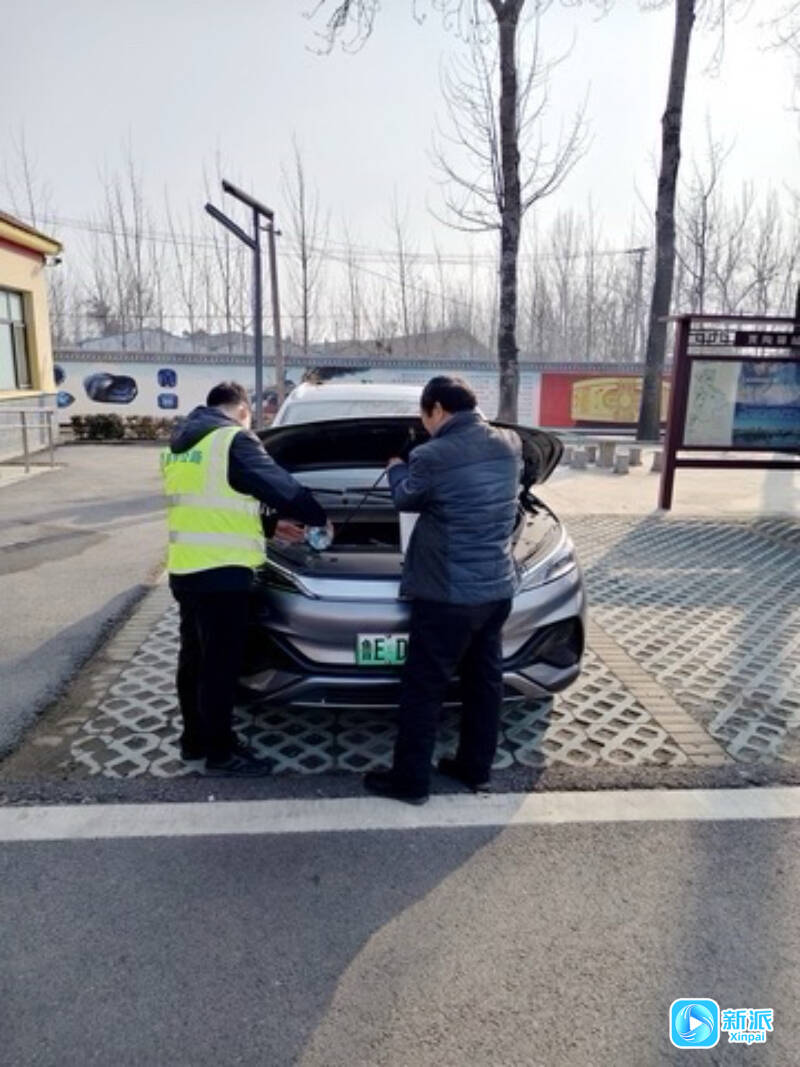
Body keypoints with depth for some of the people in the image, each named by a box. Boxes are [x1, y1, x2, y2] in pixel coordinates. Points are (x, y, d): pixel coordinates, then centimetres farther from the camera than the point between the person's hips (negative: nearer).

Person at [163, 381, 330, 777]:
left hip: (184, 570, 9)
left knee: (194, 658, 19)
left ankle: (195, 739, 33)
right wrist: (320, 517, 5)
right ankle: (220, 752, 15)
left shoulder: (180, 444, 18)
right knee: (220, 664, 2)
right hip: (220, 573, -9)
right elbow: (282, 488, -12)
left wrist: (270, 526, 22)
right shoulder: (234, 440, -11)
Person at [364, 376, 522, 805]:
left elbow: (406, 500, 1)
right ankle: (475, 768, 32)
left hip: (449, 593, -7)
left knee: (423, 687, 6)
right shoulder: (510, 445, 1)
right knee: (485, 679, 17)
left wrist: (397, 468, 22)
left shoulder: (432, 457, -17)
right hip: (498, 587, 7)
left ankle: (410, 780, 17)